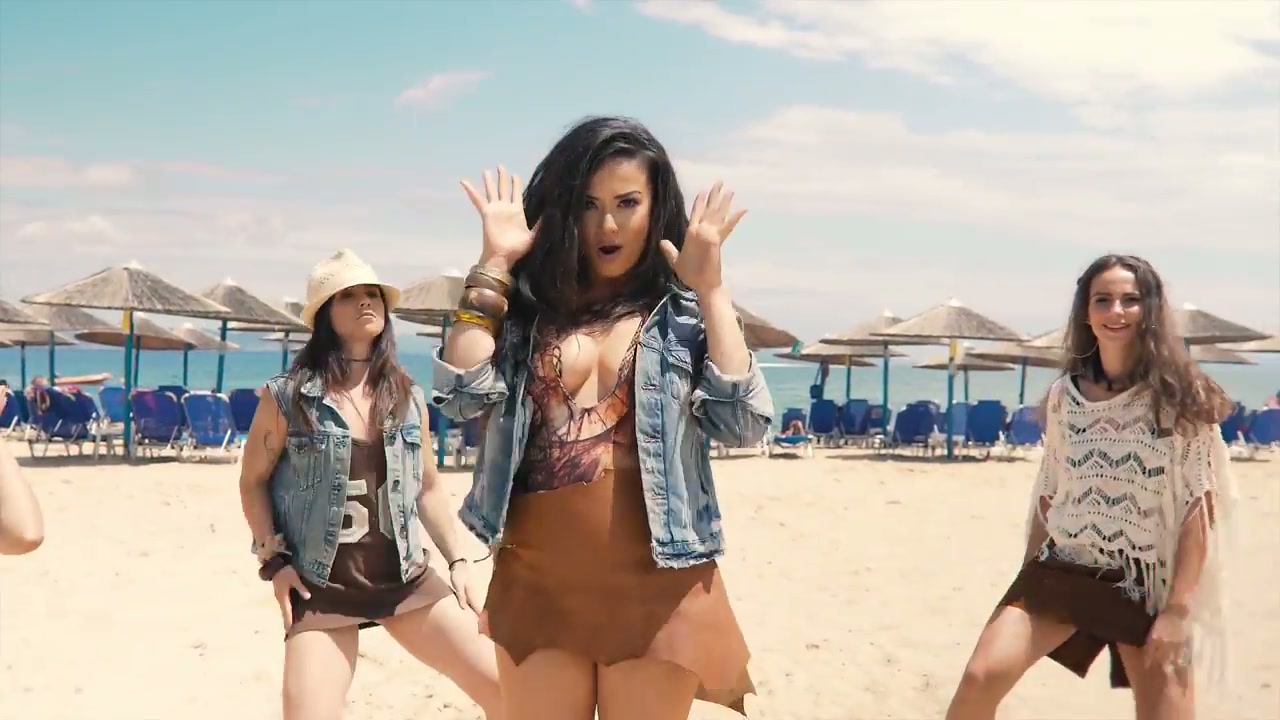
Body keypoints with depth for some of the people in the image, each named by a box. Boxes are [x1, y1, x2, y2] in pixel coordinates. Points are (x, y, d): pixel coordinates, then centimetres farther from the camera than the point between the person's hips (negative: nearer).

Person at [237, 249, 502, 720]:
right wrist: (274, 561, -6)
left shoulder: (407, 397, 5)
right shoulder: (287, 397, -6)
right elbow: (253, 481, 3)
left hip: (406, 581, 3)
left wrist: (456, 561, 9)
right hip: (321, 592, -3)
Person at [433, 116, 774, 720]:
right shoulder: (527, 304, 7)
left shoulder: (686, 314, 3)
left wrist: (710, 289, -10)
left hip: (655, 588, -1)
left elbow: (745, 425, -9)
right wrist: (494, 263, -5)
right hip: (538, 582, 2)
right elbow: (461, 396, -7)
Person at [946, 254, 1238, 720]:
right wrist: (1029, 580, 12)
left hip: (1148, 586, -2)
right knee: (980, 680, -14)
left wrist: (1178, 610, -14)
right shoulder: (1064, 394, 4)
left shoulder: (1180, 398, -6)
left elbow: (1199, 507, -9)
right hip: (1063, 571, 3)